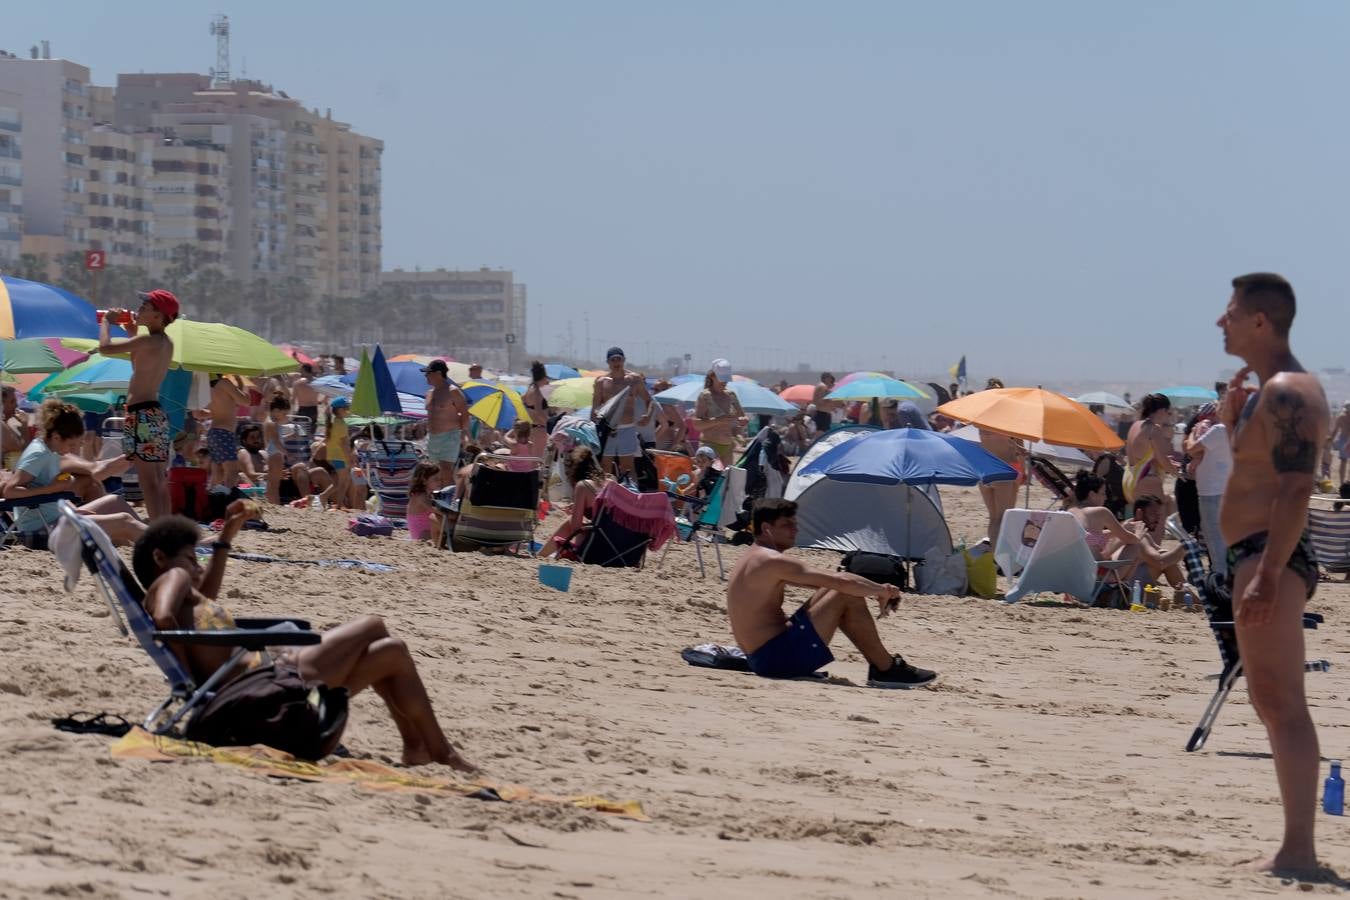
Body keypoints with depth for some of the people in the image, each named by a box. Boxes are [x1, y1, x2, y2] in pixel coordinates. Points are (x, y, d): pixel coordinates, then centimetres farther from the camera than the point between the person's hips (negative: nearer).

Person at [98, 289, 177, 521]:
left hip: (142, 415, -9)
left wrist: (106, 321, 2)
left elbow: (105, 347, -16)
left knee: (149, 481, -12)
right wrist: (132, 331, 27)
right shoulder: (166, 343, 14)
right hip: (156, 413, 9)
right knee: (159, 480, 10)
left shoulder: (147, 341, -14)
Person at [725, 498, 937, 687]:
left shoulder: (752, 559, 18)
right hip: (780, 659, -11)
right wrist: (882, 590, -3)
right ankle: (887, 670, -2)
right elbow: (841, 581, -20)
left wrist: (876, 590, 10)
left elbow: (830, 582, 19)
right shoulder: (772, 562, -15)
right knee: (848, 596, -11)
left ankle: (882, 660, 16)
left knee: (833, 592, 16)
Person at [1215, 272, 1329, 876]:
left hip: (1269, 556, -11)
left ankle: (1298, 851, -17)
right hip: (1259, 558, 11)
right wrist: (1232, 413, 11)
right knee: (1271, 702, 15)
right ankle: (1294, 846, 20)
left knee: (1281, 703, -14)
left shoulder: (1287, 393, -15)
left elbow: (1296, 490, -23)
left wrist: (1267, 574, -30)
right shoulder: (1266, 391, 18)